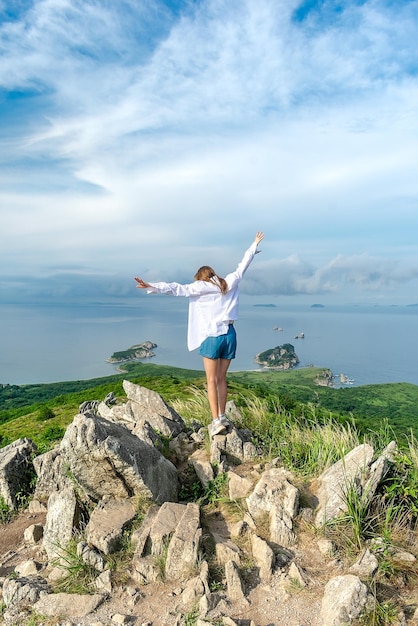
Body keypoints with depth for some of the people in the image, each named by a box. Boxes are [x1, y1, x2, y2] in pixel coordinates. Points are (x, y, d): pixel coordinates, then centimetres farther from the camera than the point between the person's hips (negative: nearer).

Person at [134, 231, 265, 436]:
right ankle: (222, 417, 19)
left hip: (212, 337, -5)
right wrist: (254, 245, 37)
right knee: (221, 379, 14)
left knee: (212, 381, 2)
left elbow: (177, 288, -14)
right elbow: (243, 265, 23)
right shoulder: (229, 283, 10)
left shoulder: (200, 287, -3)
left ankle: (216, 421, -2)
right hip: (230, 335, 5)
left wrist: (152, 287, -18)